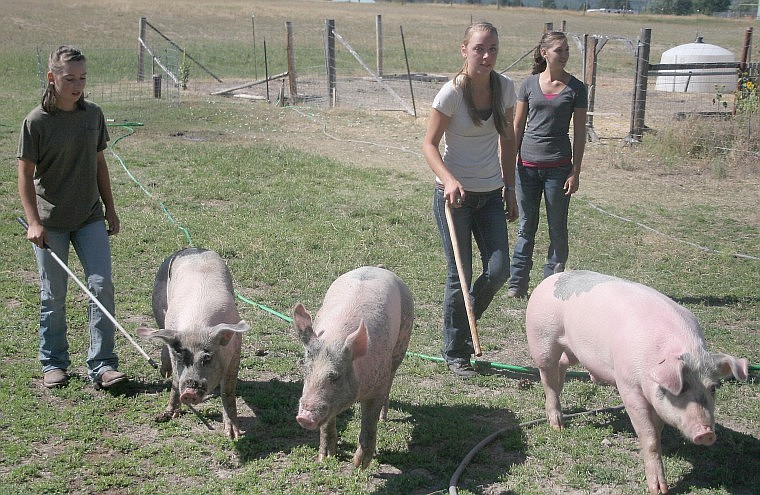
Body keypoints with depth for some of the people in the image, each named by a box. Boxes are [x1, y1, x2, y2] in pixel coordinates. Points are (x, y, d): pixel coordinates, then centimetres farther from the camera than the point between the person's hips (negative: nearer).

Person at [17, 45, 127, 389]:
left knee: (102, 285, -6)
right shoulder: (36, 122, -10)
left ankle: (101, 364, 1)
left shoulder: (93, 114, 2)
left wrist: (109, 208, 13)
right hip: (50, 222, -3)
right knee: (53, 295, 6)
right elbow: (25, 174, -8)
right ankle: (53, 363, 22)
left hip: (90, 218, 3)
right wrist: (34, 222, -17)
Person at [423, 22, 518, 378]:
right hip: (454, 195, -5)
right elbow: (429, 144, -13)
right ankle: (455, 352, 18)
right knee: (459, 275, 0)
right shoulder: (451, 93, -16)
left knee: (499, 270, -1)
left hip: (491, 194, 5)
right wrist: (449, 180, -29)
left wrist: (509, 188, 10)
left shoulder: (504, 87, -1)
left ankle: (464, 324, 27)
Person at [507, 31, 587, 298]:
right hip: (528, 165, 2)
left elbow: (579, 133, 1)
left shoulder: (575, 88, 0)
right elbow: (517, 126, 8)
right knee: (526, 227, 9)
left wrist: (575, 172, -4)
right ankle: (518, 283, 16)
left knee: (557, 229, 7)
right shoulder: (529, 84, 4)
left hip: (558, 166, -1)